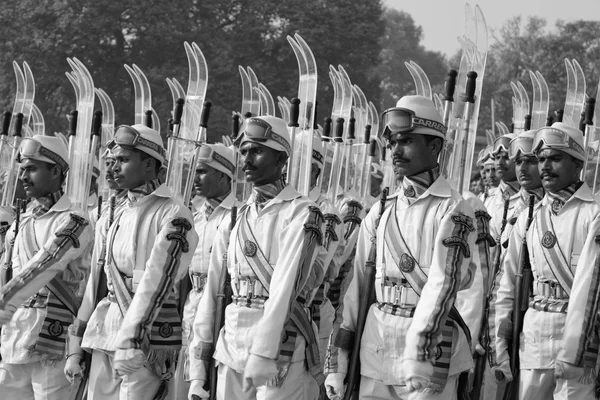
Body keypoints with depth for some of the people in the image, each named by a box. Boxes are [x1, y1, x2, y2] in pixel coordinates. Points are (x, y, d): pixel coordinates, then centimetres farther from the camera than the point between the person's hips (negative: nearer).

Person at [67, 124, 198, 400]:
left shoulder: (173, 214, -8)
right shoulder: (113, 218, 14)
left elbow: (157, 279, -17)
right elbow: (96, 283, 16)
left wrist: (130, 340, -25)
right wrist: (76, 346, 13)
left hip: (147, 335, -7)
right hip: (104, 331, 7)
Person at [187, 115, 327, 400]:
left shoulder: (301, 213, -5)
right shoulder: (232, 220, 13)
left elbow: (286, 286, -16)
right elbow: (212, 293, 11)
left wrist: (262, 353, -26)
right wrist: (198, 370, 6)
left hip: (282, 350, -5)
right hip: (231, 350, 5)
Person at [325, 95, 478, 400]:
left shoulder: (453, 211, -5)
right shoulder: (380, 213, 10)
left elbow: (442, 283, -16)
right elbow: (356, 285, 10)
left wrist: (417, 361, -25)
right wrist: (337, 362, 5)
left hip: (430, 345, -4)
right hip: (375, 350, 5)